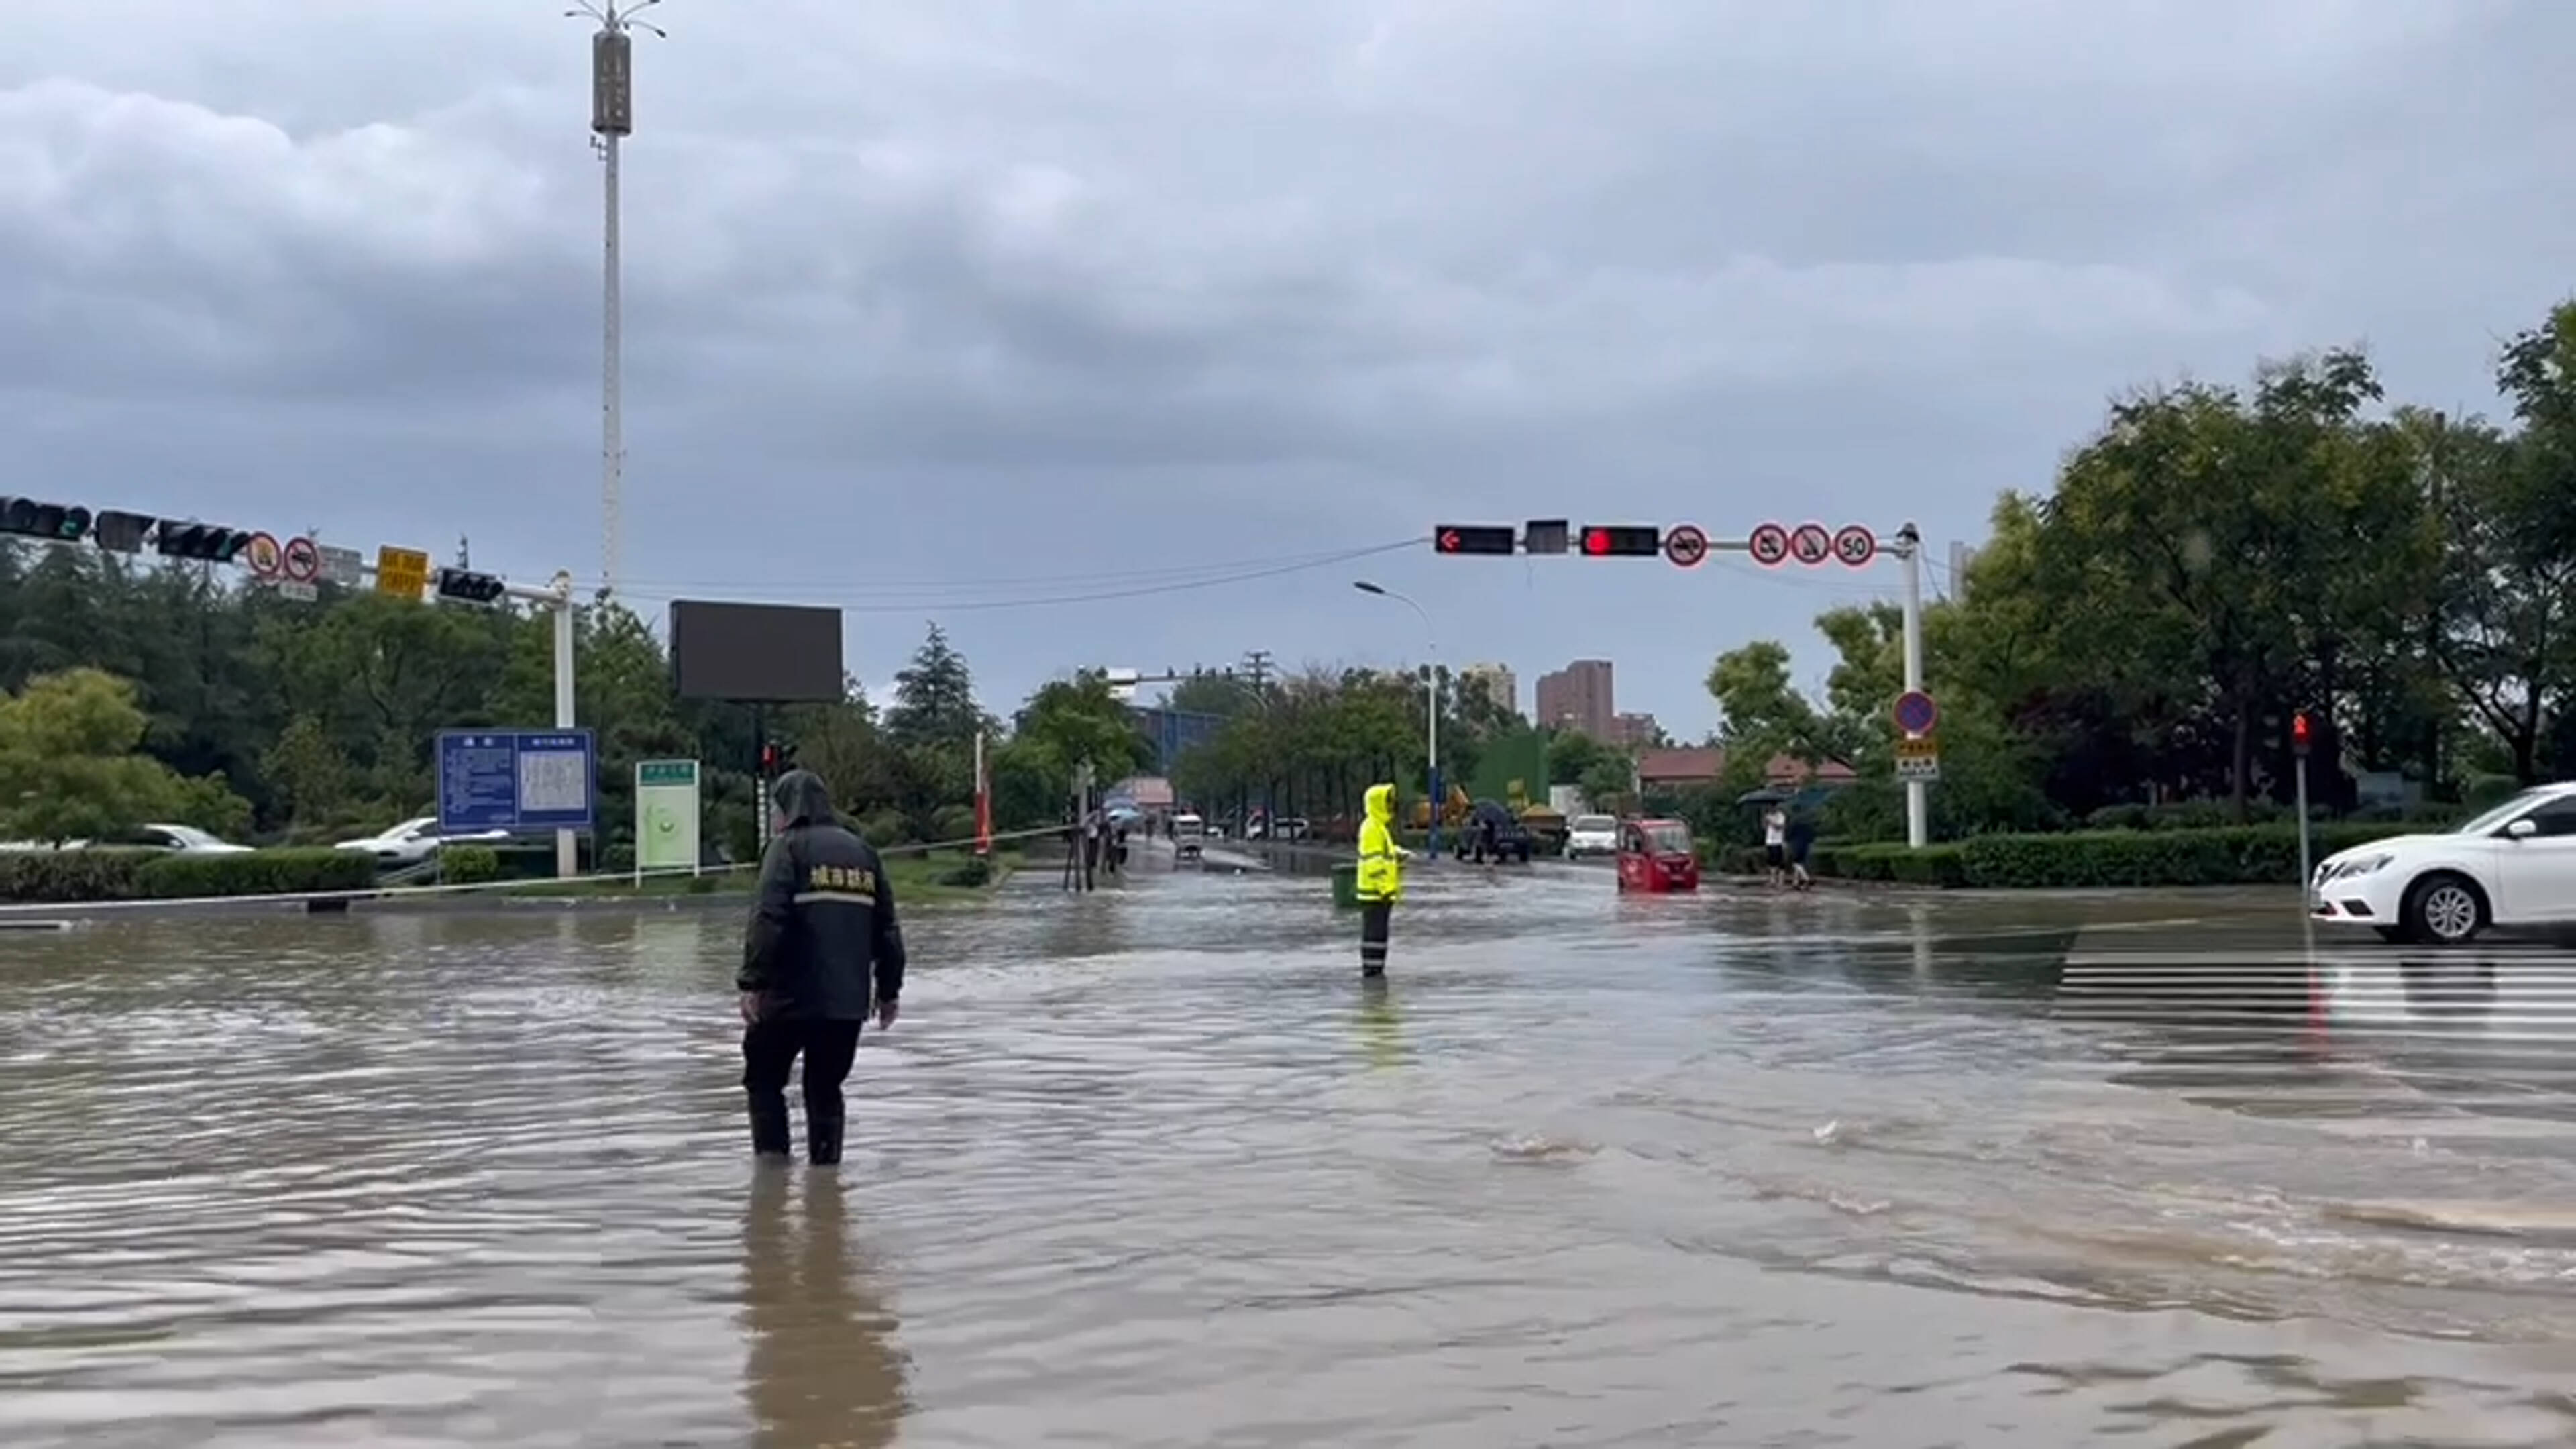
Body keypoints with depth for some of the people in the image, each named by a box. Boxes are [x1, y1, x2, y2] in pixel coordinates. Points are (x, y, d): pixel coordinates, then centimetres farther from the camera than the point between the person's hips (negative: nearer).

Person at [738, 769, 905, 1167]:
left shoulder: (788, 847, -4)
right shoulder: (863, 852, 13)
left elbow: (769, 921, -16)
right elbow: (887, 929, 14)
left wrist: (752, 982, -16)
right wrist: (889, 989, 19)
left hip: (791, 998, -5)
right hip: (848, 1001, 5)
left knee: (763, 1078, 10)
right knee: (826, 1088, 13)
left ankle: (772, 1156, 1)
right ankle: (825, 1166, 10)